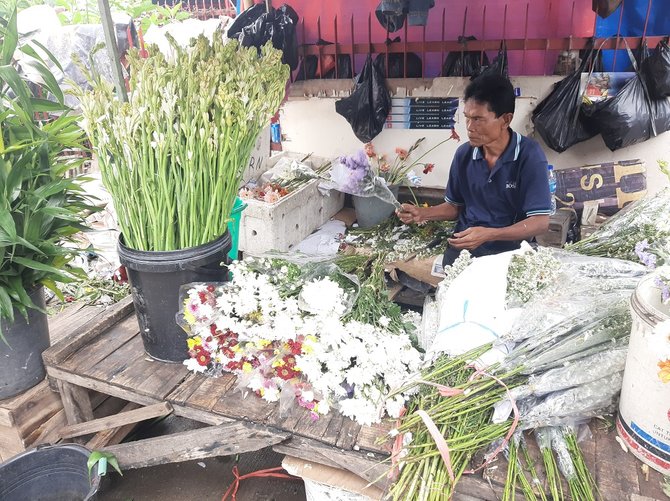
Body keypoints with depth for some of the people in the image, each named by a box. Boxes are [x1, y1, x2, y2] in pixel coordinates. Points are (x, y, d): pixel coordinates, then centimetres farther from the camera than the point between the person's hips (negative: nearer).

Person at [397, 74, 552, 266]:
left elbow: (540, 222, -16)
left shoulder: (530, 156, -13)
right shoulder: (464, 154, 1)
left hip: (509, 250, -3)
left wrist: (488, 234, -29)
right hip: (462, 246, 3)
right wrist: (422, 213, -4)